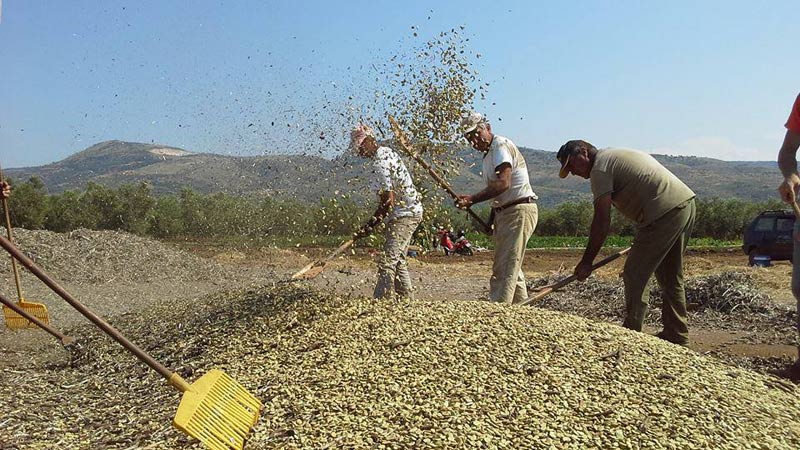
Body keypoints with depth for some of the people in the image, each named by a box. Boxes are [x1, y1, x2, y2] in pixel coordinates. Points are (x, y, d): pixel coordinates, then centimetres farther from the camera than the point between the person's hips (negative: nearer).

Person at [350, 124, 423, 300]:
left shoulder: (380, 164, -21)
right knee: (398, 260, 17)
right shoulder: (387, 151, 10)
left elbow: (388, 202, -23)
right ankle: (407, 298, 25)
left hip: (404, 214, -11)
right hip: (411, 211, 11)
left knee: (387, 262, -15)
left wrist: (370, 226, -19)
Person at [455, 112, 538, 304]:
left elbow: (503, 183, -28)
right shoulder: (488, 154, 19)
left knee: (505, 268, -14)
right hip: (505, 212, 11)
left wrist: (472, 199, -34)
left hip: (519, 211, -11)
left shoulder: (501, 145, -12)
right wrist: (491, 220, 19)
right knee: (512, 266, 18)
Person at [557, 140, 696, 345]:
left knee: (634, 275, -4)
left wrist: (586, 262, -7)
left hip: (666, 213, -10)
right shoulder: (616, 155, 23)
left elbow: (602, 221, -12)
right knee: (670, 277, 18)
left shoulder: (600, 168, -6)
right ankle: (677, 333, 26)